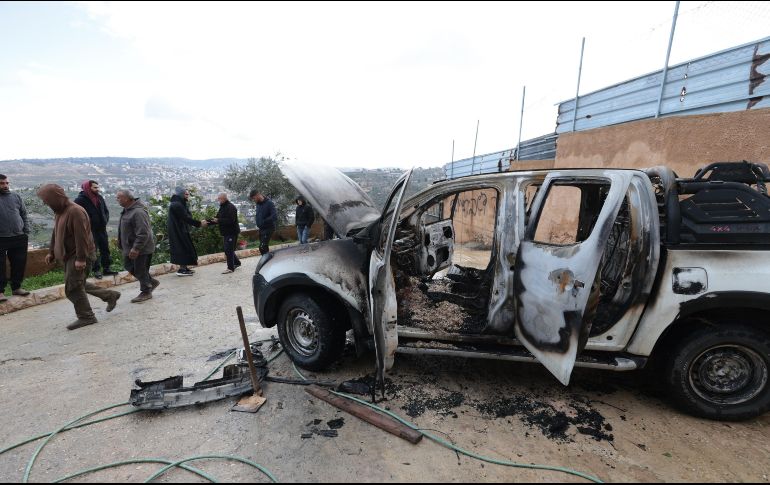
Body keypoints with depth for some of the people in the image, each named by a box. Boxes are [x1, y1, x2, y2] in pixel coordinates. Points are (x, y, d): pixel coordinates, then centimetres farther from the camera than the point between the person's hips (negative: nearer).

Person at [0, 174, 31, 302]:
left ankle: (16, 287, 23)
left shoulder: (16, 197, 9)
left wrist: (26, 232, 4)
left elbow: (24, 215, 11)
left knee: (19, 264, 10)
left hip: (19, 238, 3)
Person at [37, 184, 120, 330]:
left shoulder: (75, 211, -20)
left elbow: (81, 237, -24)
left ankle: (86, 317, 7)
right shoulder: (59, 211, 10)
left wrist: (81, 258, -24)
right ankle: (110, 295, 26)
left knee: (72, 288, -4)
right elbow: (56, 234, 20)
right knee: (79, 284, 16)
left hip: (79, 256, -10)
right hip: (69, 255, 10)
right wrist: (51, 252, 18)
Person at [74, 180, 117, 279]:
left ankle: (106, 268, 21)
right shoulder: (80, 200, -11)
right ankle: (96, 270, 12)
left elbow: (106, 210, 18)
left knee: (105, 249, 11)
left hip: (102, 229, 6)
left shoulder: (100, 198, 7)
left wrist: (105, 221, 5)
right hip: (90, 231, -6)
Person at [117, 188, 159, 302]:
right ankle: (152, 282, 28)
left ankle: (146, 292, 18)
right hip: (130, 247, 10)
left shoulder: (138, 212, -24)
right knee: (129, 266, 17)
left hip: (141, 249, -10)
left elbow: (143, 233, -28)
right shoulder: (127, 210, 9)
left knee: (140, 270, 1)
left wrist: (136, 248, -28)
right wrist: (120, 242, 24)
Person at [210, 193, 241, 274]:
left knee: (228, 250, -8)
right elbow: (218, 219, 15)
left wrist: (218, 220, -27)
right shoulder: (222, 207, 15)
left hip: (231, 232, -9)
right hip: (225, 232, 10)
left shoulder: (231, 207, -16)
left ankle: (230, 268, -1)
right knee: (229, 249, 15)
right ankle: (236, 262, 30)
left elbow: (230, 220, -26)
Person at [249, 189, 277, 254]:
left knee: (262, 247, -14)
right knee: (264, 247, 14)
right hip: (261, 229, 8)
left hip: (268, 228, -8)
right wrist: (256, 217, 2)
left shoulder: (269, 203, -15)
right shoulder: (258, 204, 9)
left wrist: (264, 221, -23)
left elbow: (275, 216, -26)